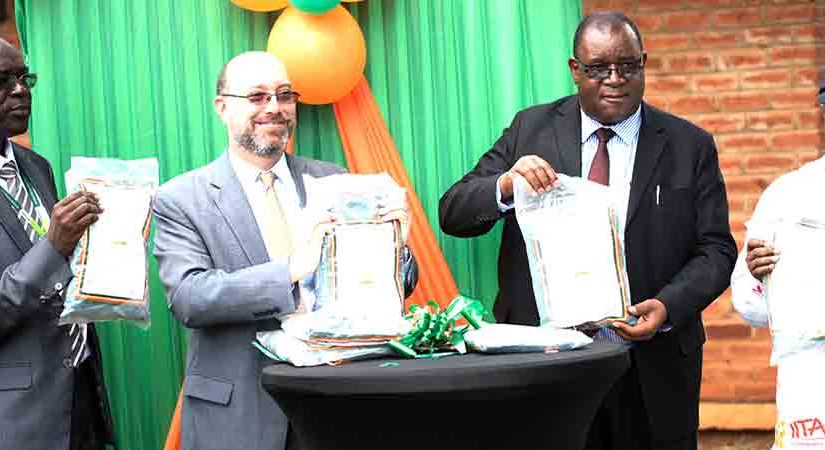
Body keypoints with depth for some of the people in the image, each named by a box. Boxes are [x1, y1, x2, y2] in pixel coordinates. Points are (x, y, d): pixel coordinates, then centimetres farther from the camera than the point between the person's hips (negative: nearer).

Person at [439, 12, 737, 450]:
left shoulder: (689, 145, 3)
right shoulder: (531, 130, 3)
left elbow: (716, 248, 1)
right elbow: (453, 214, 0)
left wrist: (668, 307, -17)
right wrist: (505, 185, -21)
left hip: (652, 369, 0)